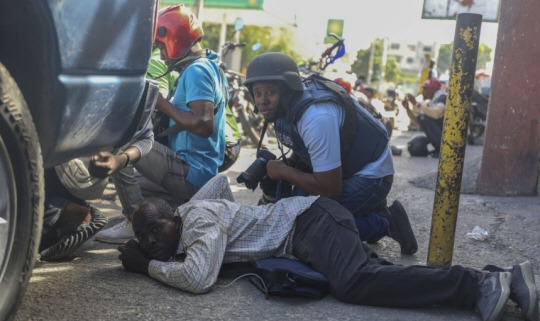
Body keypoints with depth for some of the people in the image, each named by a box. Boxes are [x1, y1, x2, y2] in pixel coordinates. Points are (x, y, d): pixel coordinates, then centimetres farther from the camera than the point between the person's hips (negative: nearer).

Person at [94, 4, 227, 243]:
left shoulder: (196, 71, -15)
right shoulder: (210, 67, 17)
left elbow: (204, 125, -28)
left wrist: (162, 104, -18)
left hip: (189, 174, -11)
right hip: (203, 175, 11)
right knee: (132, 185, 27)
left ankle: (135, 222, -11)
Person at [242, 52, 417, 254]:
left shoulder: (317, 117, -34)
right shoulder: (287, 104, -5)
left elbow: (330, 189, -30)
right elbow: (303, 154, 12)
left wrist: (283, 171, -19)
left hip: (371, 175, -10)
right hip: (341, 167, 10)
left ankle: (383, 223, -3)